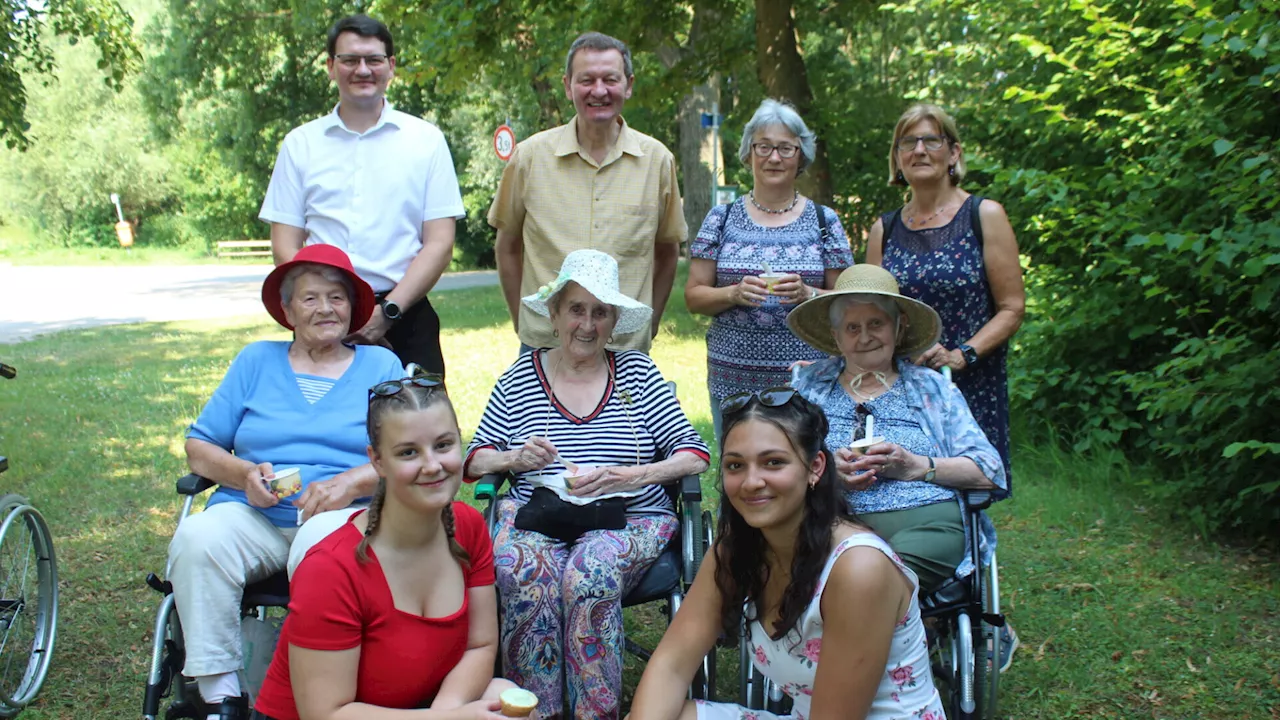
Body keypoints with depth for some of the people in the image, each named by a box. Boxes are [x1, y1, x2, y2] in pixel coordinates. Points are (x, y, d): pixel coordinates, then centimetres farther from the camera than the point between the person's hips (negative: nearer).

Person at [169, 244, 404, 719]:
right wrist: (244, 474, -6)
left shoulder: (381, 365, 16)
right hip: (253, 517, 2)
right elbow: (198, 447, 15)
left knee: (324, 544, -37)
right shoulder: (257, 361, 20)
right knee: (196, 539, -29)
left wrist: (351, 482, -14)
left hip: (344, 518, -2)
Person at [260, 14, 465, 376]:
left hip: (404, 318, -1)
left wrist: (387, 311, -10)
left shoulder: (426, 140, 7)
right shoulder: (300, 144, 11)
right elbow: (285, 246, 6)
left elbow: (439, 243, 2)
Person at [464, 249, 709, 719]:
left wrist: (625, 477, -15)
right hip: (536, 515, 1)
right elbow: (474, 460, 11)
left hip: (629, 518, -1)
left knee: (591, 572, -33)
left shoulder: (637, 372, 7)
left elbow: (693, 455, 0)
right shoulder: (519, 379, 10)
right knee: (524, 571, -32)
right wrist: (515, 458, -11)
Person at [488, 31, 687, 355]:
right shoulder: (530, 156, 0)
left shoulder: (657, 160, 2)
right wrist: (523, 325, 6)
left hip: (627, 349, 1)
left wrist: (647, 325, 7)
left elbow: (666, 252, 12)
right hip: (544, 344, 0)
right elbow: (508, 248, 9)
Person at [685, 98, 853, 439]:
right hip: (733, 380, 1)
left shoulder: (823, 221, 7)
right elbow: (693, 296, 6)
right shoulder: (722, 219, 8)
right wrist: (733, 293, -13)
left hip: (807, 380, -1)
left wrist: (807, 294, -13)